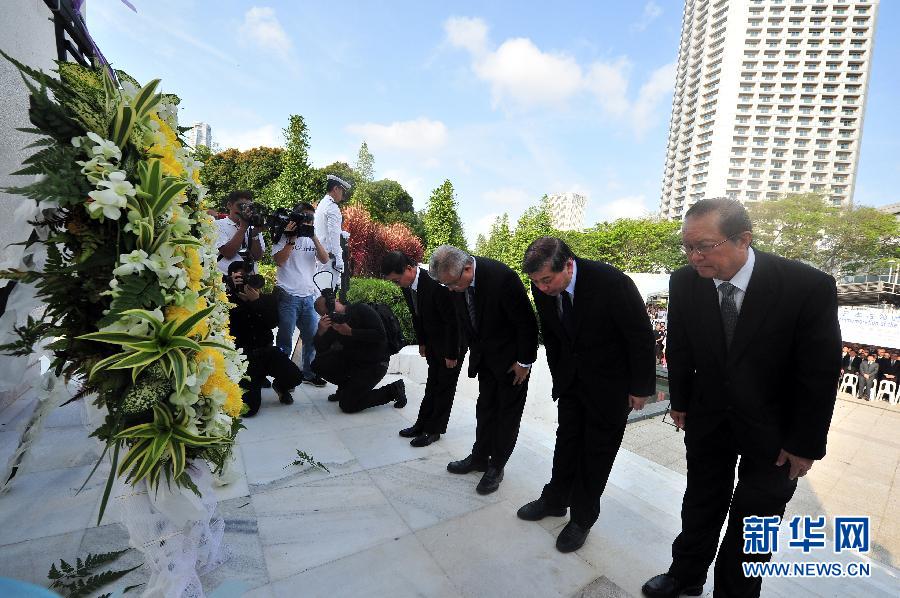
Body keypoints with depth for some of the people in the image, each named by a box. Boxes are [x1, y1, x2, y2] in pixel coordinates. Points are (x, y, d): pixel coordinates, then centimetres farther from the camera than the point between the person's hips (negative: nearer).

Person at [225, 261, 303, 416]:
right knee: (249, 407, -12)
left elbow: (273, 323, -11)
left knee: (295, 376, -23)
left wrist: (257, 301, -19)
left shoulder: (268, 298, 4)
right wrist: (233, 290, -21)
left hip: (266, 350, 2)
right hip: (243, 355, -2)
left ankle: (280, 386, 16)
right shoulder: (229, 301, -2)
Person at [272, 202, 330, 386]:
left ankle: (309, 373, 23)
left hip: (309, 296, 5)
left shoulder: (311, 238, 15)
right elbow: (279, 261, -11)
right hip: (288, 296, -5)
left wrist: (313, 236, -9)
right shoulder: (283, 237, 3)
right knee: (285, 340, 1)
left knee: (312, 337, 9)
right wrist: (292, 238, -13)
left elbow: (325, 259, 0)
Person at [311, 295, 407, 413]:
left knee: (347, 405, -14)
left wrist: (350, 332, -27)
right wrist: (321, 331, -24)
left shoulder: (360, 309, -15)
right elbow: (320, 351, -5)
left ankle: (392, 390, 3)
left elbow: (380, 334, -25)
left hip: (374, 363, -7)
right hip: (351, 359, 7)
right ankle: (347, 387, 15)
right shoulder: (332, 323, 3)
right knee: (318, 364, -8)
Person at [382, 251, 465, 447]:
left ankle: (434, 430, 14)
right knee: (433, 383, 16)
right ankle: (422, 425, 25)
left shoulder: (436, 283, -32)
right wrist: (422, 342, 10)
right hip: (433, 339, 8)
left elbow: (452, 320, -26)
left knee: (444, 385, 3)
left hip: (454, 338, -7)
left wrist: (451, 354, -19)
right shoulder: (407, 285, -7)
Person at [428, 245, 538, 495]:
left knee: (508, 412, 8)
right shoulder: (458, 280, -12)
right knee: (485, 407, 17)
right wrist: (476, 352, 9)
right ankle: (480, 457, 33)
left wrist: (524, 362, -14)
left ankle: (496, 466, 23)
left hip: (511, 356, -6)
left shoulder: (503, 277, -32)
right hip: (486, 355, 6)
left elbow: (527, 323, -22)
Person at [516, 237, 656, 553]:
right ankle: (555, 500, 39)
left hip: (611, 382, -4)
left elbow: (642, 337, -18)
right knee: (567, 440, 18)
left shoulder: (612, 282, -30)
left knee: (597, 451, 10)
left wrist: (641, 387, -10)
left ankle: (582, 518, 30)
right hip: (571, 378, 5)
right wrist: (559, 376, 11)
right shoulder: (543, 288, -14)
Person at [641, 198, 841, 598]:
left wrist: (806, 444, -8)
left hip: (772, 428, -2)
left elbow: (820, 373, -14)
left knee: (753, 519, 14)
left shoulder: (808, 286, -24)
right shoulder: (684, 282, -16)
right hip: (708, 417, 2)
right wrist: (680, 402, 7)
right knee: (701, 505, 18)